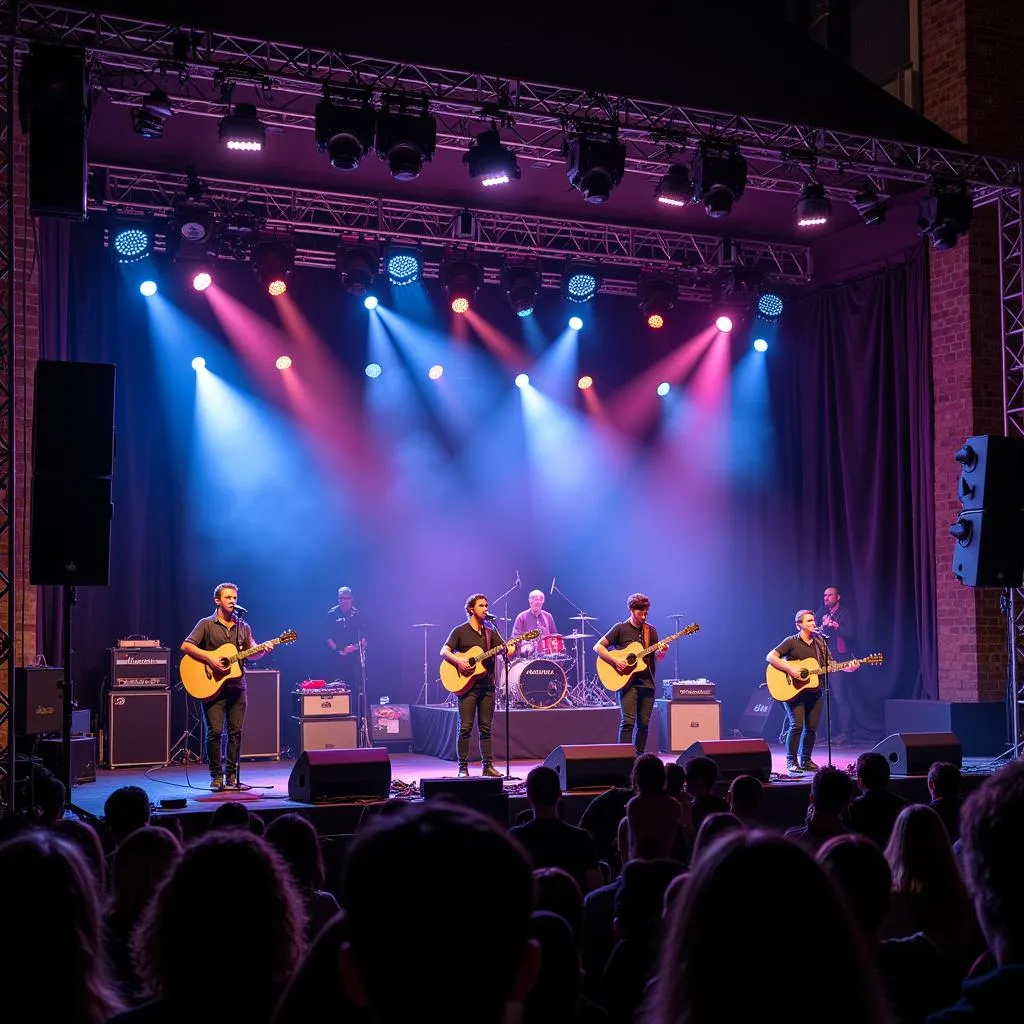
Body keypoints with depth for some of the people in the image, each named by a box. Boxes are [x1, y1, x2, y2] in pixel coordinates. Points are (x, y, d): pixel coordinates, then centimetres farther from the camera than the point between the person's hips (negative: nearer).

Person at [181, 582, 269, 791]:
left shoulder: (243, 627, 13)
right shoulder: (206, 624, 1)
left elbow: (250, 654, 11)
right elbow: (186, 645, -7)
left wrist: (262, 649, -11)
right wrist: (209, 658, -17)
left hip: (237, 686, 4)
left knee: (235, 731, 3)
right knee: (215, 731, -7)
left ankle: (231, 774, 11)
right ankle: (216, 775, 3)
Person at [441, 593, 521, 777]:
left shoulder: (491, 632, 14)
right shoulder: (460, 631, 2)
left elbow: (506, 650, 3)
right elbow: (444, 651, -5)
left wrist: (511, 647, -19)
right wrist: (458, 661, -21)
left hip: (487, 685, 4)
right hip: (467, 684, -4)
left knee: (485, 728, 6)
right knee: (466, 728, -5)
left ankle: (488, 765, 10)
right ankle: (463, 768, -2)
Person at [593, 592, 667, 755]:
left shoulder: (650, 631, 12)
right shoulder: (620, 628, -1)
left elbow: (656, 657, 14)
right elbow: (598, 647, -4)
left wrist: (662, 652, -8)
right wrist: (615, 660, -16)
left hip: (647, 681, 4)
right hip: (627, 680, -4)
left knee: (644, 723, 5)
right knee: (628, 721, -14)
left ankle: (639, 757, 14)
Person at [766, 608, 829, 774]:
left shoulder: (820, 643, 11)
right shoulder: (791, 642, -5)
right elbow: (770, 657, -12)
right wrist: (790, 669, -22)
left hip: (814, 691, 5)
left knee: (811, 727, 4)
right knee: (797, 725, -13)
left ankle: (805, 760, 18)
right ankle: (791, 762, -2)